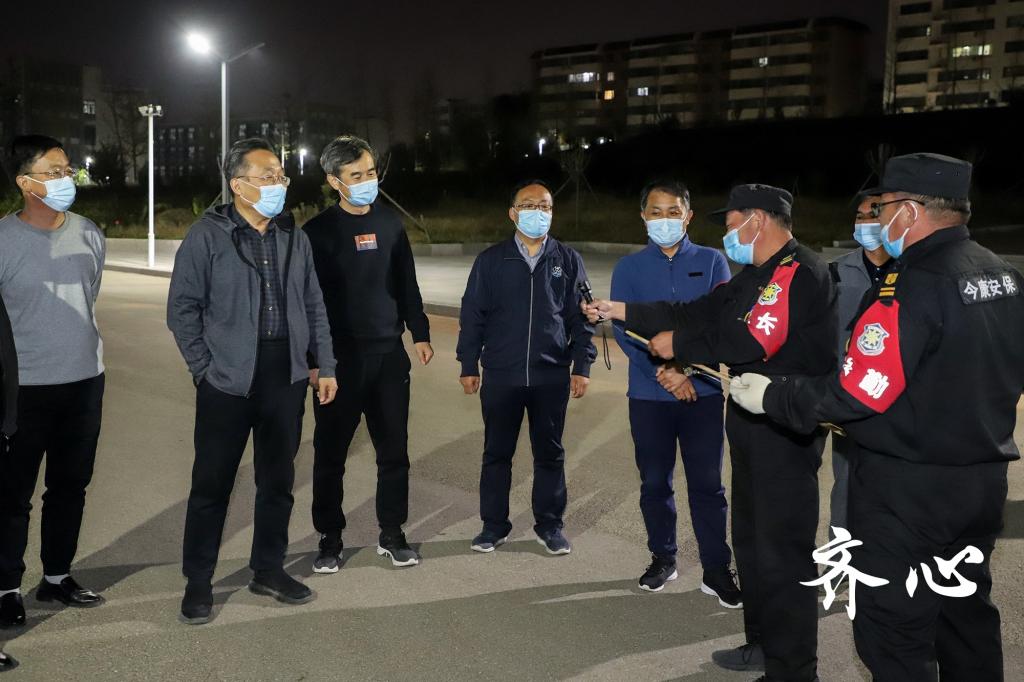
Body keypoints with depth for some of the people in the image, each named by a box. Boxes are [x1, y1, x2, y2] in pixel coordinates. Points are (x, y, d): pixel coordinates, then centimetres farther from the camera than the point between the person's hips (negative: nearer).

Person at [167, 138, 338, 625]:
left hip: (286, 378, 4)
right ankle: (198, 582, 20)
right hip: (227, 381, -4)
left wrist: (326, 365, 7)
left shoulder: (293, 237, 8)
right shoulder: (207, 235, -5)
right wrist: (204, 366, -7)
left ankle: (268, 570, 28)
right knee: (212, 483, 5)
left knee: (278, 479, 12)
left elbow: (314, 307, 12)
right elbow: (182, 308, -3)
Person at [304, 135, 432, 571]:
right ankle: (330, 538, 19)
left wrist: (420, 333, 10)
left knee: (394, 449, 7)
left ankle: (391, 534, 21)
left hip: (389, 354, 4)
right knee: (331, 453, 5)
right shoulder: (318, 231, -5)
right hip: (339, 358, -3)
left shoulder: (390, 222, 7)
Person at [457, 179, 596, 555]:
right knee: (497, 453, 9)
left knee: (550, 453, 10)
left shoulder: (568, 260, 4)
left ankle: (549, 525, 24)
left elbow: (581, 317, 6)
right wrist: (469, 366, 1)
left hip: (552, 376, 0)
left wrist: (582, 365, 1)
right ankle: (494, 525, 22)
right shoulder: (490, 260, 2)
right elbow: (472, 316, 4)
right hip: (500, 376, 0)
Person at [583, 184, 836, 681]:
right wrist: (621, 312, 11)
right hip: (755, 423, 10)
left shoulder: (799, 272, -17)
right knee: (752, 540, 18)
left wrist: (677, 345, -15)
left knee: (782, 551, -2)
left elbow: (751, 341, -26)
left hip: (786, 431, -10)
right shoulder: (756, 275, 16)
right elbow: (698, 313, 15)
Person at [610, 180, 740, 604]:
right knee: (654, 482, 10)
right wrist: (663, 372, -17)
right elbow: (623, 329, -5)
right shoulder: (629, 268, 5)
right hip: (648, 395, 1)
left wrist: (685, 368, -16)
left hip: (703, 392, -1)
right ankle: (662, 559, 26)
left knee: (707, 483, 2)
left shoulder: (711, 262, 4)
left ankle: (716, 569, 13)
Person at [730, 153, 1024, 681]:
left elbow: (856, 394, -24)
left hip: (908, 489, -9)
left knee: (893, 628, 4)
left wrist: (771, 395, -13)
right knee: (967, 614, 23)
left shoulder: (913, 286, -22)